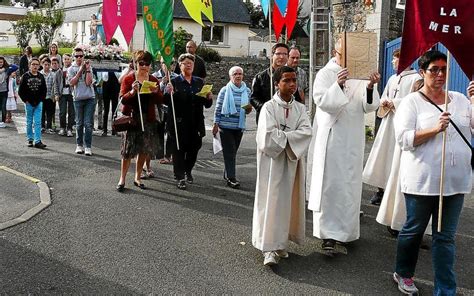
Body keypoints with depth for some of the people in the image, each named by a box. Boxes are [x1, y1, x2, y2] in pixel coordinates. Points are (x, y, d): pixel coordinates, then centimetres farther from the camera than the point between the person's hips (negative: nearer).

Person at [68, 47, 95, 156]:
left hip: (90, 98, -1)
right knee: (79, 124, 7)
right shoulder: (71, 69, 8)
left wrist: (87, 69, -9)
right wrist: (80, 70, -8)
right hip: (78, 99, 1)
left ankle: (88, 146, -2)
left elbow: (88, 82, -6)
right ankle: (79, 145, 16)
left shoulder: (88, 67, 5)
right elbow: (72, 83, -6)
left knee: (88, 124, -4)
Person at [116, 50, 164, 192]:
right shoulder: (128, 79, -2)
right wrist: (132, 92, -28)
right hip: (131, 117, -3)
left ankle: (137, 178, 22)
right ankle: (122, 179, 7)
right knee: (128, 150, -2)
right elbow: (122, 99, -9)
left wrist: (156, 92, -18)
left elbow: (160, 101, 3)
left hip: (147, 118, 4)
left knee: (144, 150, 8)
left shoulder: (153, 80, 8)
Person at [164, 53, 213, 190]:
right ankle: (180, 177, 12)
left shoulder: (200, 82, 11)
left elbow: (207, 105, 12)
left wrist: (209, 98, -9)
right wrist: (169, 93, -24)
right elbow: (167, 102, -6)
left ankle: (188, 171, 36)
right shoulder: (174, 82, -2)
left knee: (194, 148, 13)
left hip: (196, 123, 4)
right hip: (179, 123, -4)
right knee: (179, 150, 1)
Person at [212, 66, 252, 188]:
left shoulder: (247, 91, 5)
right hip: (226, 126, -4)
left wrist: (249, 109, -9)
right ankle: (231, 178, -4)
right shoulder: (225, 90, -6)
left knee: (233, 152, 12)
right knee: (229, 152, -5)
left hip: (239, 126, 4)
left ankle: (227, 174, 27)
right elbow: (218, 108, -3)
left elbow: (247, 110, 14)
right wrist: (216, 124, -6)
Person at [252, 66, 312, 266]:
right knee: (271, 201, -5)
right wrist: (291, 137, -8)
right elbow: (268, 135, -18)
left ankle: (281, 243, 20)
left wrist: (282, 136, -15)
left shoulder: (299, 109, 8)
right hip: (273, 161, -4)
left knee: (289, 201, 7)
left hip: (292, 161, 5)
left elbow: (306, 132, -7)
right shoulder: (269, 107, -5)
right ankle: (269, 248, -2)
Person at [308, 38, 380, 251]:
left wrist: (370, 88, -20)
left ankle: (345, 229, 25)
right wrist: (338, 85, -30)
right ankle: (328, 233, -2)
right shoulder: (325, 74, -2)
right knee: (329, 183, -5)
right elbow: (321, 101, -14)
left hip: (353, 139, 4)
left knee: (350, 184, 10)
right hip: (331, 137, -4)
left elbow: (369, 107, -1)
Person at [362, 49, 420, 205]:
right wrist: (384, 103, -2)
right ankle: (381, 190, 13)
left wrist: (394, 103, -12)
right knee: (382, 153, 5)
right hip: (388, 122, 7)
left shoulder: (415, 78, -5)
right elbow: (383, 98, 20)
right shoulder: (392, 79, 17)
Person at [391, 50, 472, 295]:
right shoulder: (412, 102, -4)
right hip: (422, 180, -4)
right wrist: (434, 129, -21)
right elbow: (403, 138, -12)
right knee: (414, 229, 12)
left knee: (445, 237, 10)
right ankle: (403, 273, 35)